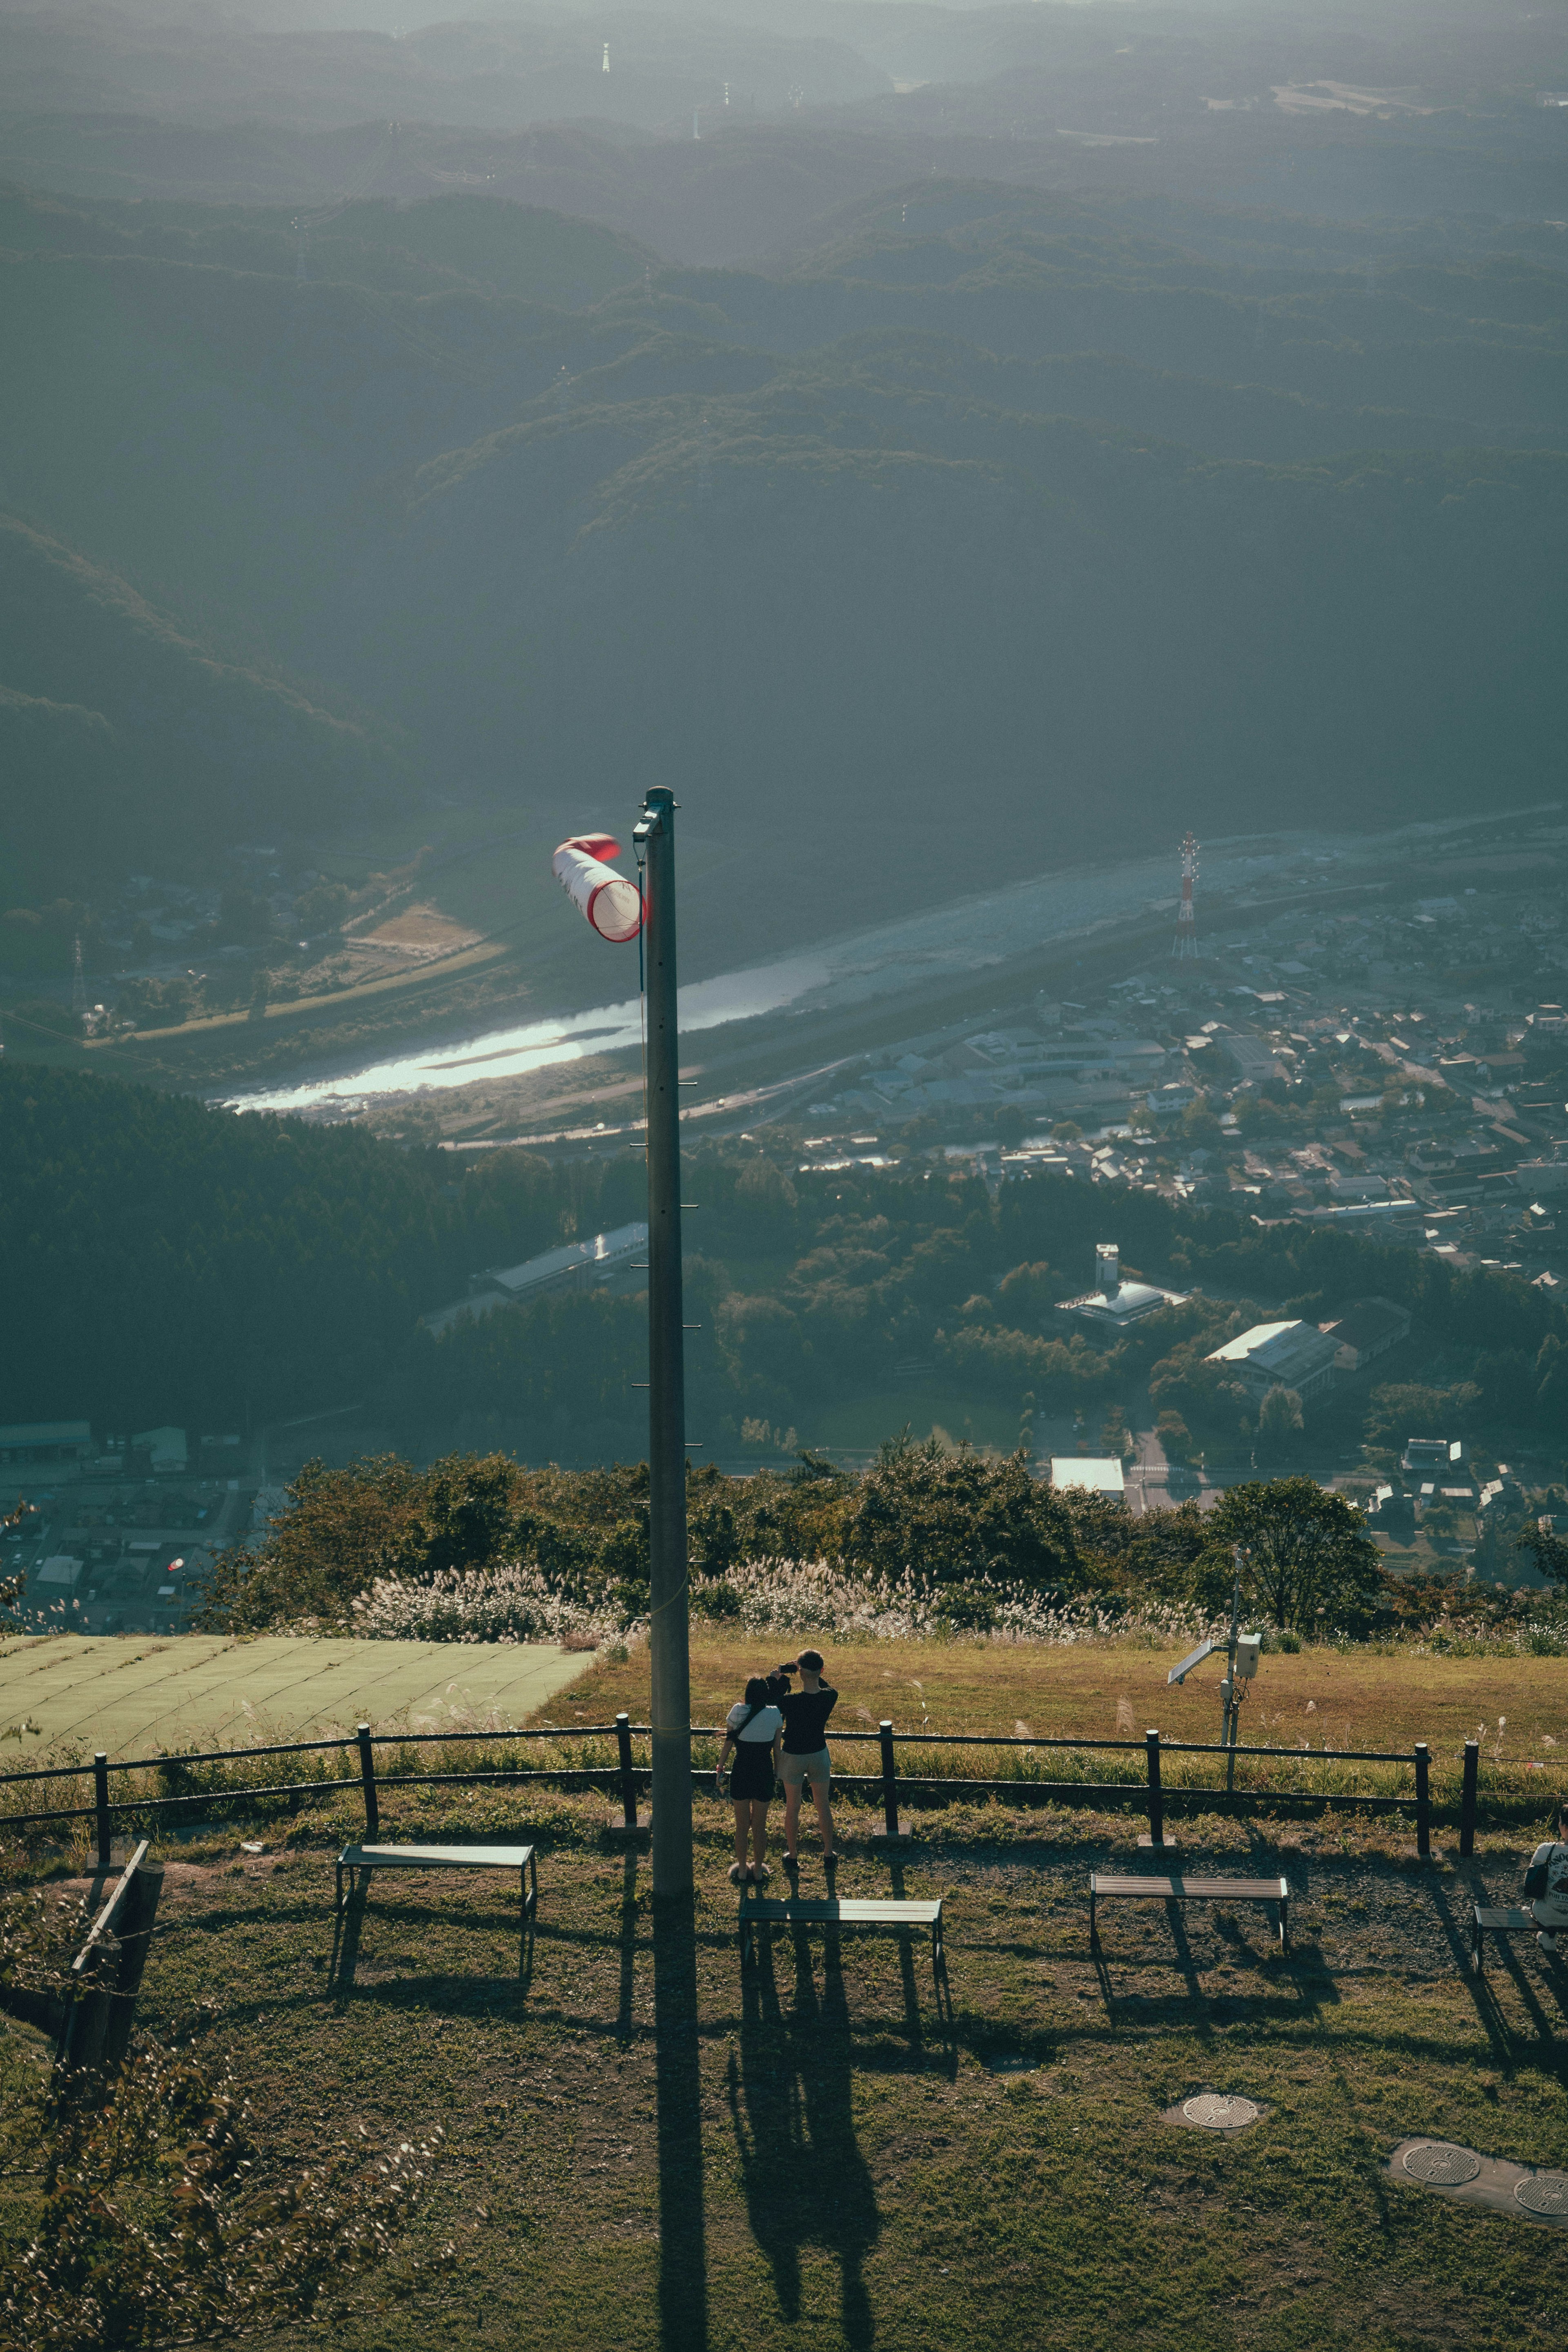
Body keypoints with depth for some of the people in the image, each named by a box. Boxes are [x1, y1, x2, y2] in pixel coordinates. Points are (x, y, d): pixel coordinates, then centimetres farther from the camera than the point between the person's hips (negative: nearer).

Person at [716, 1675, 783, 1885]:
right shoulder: (775, 1714, -8)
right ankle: (758, 1871, 26)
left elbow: (728, 1746, -5)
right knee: (760, 1826, 15)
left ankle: (742, 1871, 25)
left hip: (741, 1775, 0)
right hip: (764, 1774, 0)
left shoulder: (738, 1712, -10)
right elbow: (777, 1749, -1)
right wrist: (777, 1773, 14)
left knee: (742, 1826, 14)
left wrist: (720, 1771, 7)